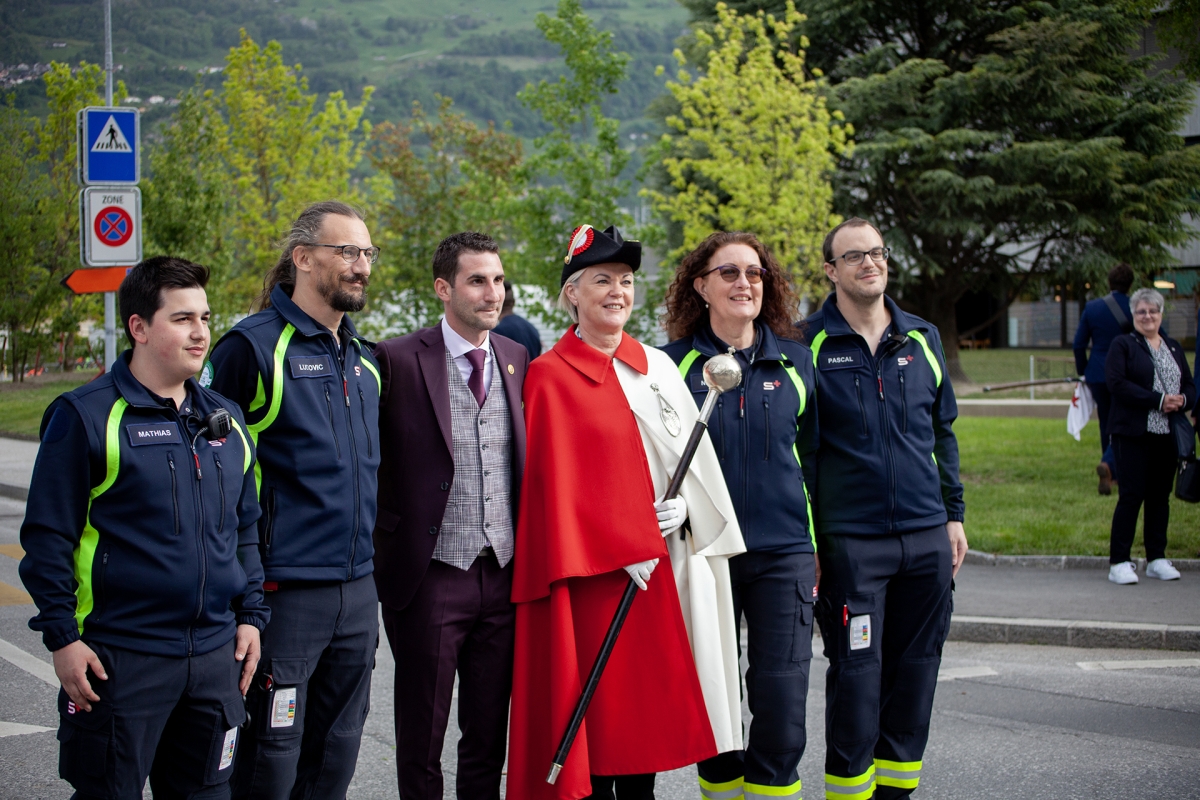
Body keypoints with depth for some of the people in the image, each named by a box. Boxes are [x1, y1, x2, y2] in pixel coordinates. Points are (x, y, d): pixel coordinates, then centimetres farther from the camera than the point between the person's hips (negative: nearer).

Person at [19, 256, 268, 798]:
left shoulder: (225, 419, 12)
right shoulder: (86, 416, -7)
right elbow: (48, 537, -8)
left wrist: (250, 615, 12)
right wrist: (62, 636, -11)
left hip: (217, 653, 6)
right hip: (121, 659, -5)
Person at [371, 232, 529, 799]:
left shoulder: (518, 360, 8)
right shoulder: (399, 360, -8)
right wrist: (386, 548, -7)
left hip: (504, 575, 4)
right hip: (431, 577, -4)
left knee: (489, 737, 13)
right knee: (422, 740, 7)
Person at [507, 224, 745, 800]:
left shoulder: (658, 366, 12)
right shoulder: (549, 376, -4)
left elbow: (693, 452, 14)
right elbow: (558, 479, -9)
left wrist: (684, 505, -7)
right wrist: (623, 550, -14)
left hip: (667, 566, 5)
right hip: (595, 570, -5)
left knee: (653, 704, 8)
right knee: (600, 707, -2)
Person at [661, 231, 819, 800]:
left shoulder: (795, 360, 7)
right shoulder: (674, 363, 1)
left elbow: (813, 455, 13)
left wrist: (824, 544, 11)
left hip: (784, 553, 1)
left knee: (782, 706, -5)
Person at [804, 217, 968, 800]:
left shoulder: (923, 339, 11)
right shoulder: (810, 346, -3)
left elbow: (942, 432, 17)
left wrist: (953, 514, 12)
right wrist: (803, 537, -5)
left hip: (926, 538, 4)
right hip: (849, 541, -4)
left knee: (915, 672, 9)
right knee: (856, 676, -3)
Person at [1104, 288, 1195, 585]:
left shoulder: (1174, 348, 17)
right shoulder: (1122, 345, 0)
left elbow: (1189, 386, 16)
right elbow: (1118, 384, -14)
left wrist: (1181, 401, -9)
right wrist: (1159, 400, -18)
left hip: (1168, 435, 5)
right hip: (1133, 435, -5)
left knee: (1160, 496, 9)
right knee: (1131, 495, -6)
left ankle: (1157, 559, 17)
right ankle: (1118, 562, -2)